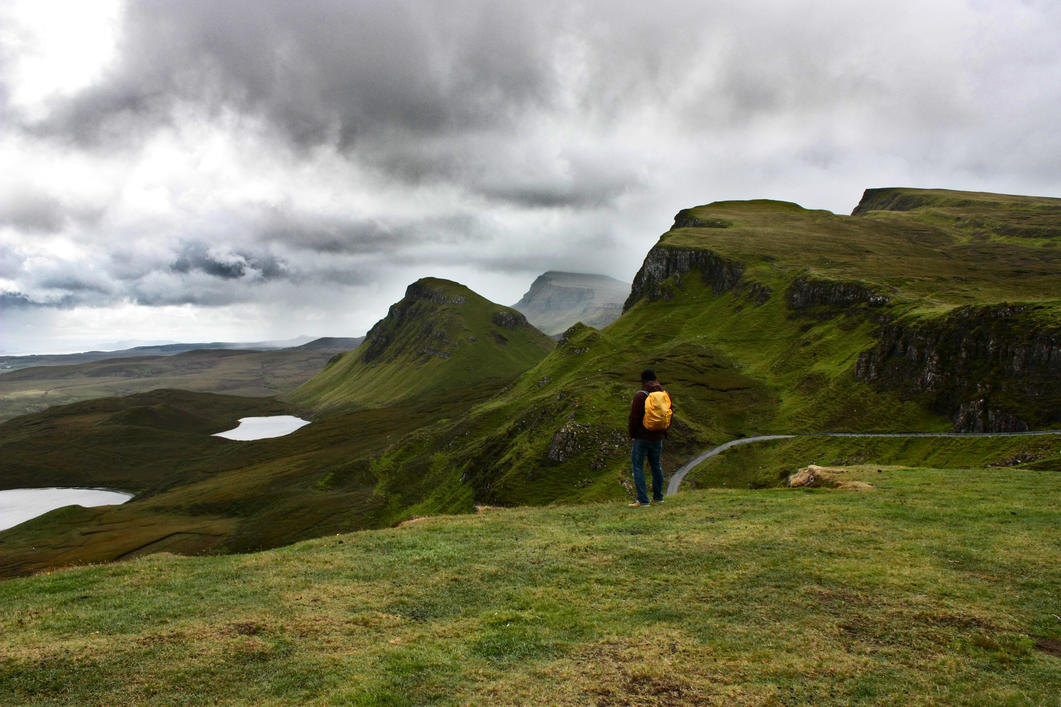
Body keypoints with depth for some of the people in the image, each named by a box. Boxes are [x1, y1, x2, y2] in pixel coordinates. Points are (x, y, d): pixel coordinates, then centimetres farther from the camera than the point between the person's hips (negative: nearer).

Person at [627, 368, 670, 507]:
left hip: (642, 437, -6)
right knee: (656, 465, 18)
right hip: (658, 437, 6)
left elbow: (634, 417, -13)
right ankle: (658, 497, 24)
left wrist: (631, 434, 1)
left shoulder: (640, 395, -13)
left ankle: (643, 500, -6)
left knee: (638, 466, -1)